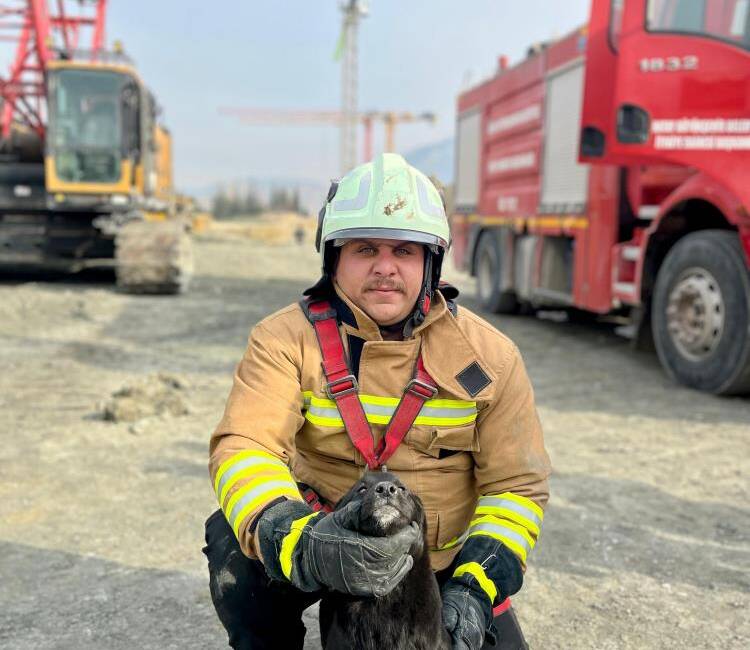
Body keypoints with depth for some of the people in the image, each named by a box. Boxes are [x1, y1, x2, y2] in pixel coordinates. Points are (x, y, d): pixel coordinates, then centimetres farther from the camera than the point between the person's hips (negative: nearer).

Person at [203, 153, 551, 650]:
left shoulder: (489, 356, -8)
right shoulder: (287, 340, -13)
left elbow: (516, 485, -5)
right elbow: (243, 448, -27)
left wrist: (475, 586, -20)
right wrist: (296, 541, -47)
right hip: (320, 540, -2)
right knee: (235, 549, -29)